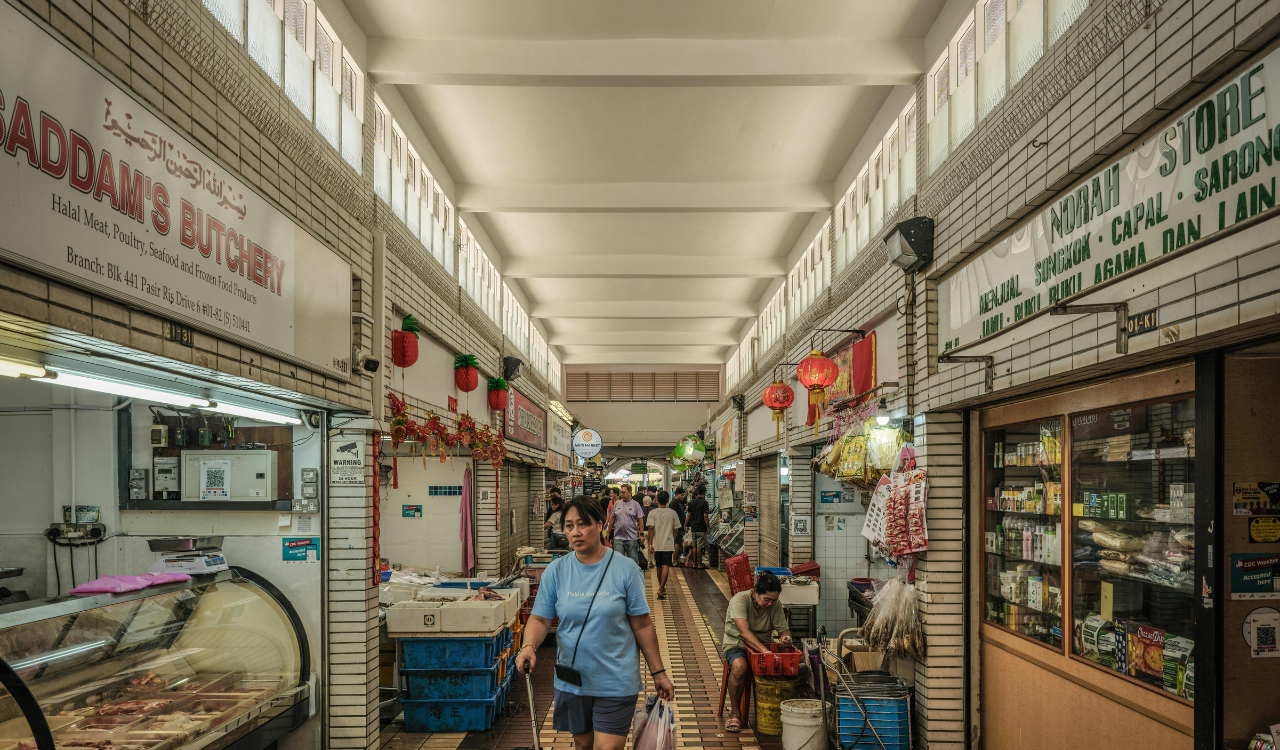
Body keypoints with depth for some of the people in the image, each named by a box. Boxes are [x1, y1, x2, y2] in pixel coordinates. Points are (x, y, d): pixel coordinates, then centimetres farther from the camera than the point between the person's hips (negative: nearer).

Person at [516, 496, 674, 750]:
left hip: (616, 680, -3)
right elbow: (540, 618, -1)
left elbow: (642, 625, -4)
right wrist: (528, 646, -22)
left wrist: (658, 673, -1)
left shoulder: (625, 569, -8)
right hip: (571, 680, 3)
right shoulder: (556, 571, -2)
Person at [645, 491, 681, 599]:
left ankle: (662, 587, 29)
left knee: (659, 567, 15)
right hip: (668, 544, -1)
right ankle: (661, 589, -19)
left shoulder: (652, 513, -3)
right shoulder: (673, 513, 0)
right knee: (666, 566, -7)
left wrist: (650, 544, -8)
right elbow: (675, 530, 5)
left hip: (657, 544, 1)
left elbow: (651, 528, -9)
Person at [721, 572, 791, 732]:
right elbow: (744, 631, -31)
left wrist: (786, 637, -26)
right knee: (739, 665, -38)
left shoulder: (775, 606, -3)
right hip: (737, 644, -4)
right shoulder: (740, 600, -20)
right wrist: (765, 651, -42)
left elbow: (784, 629, 1)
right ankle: (734, 713, -18)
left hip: (763, 645, 4)